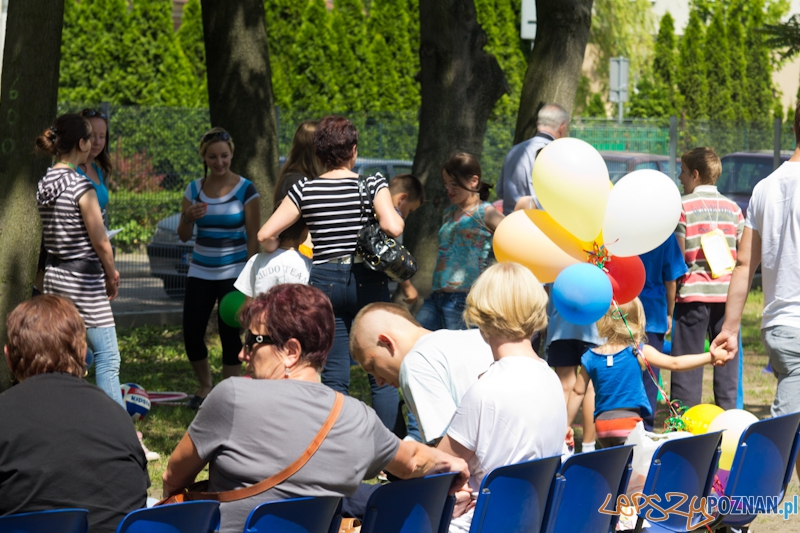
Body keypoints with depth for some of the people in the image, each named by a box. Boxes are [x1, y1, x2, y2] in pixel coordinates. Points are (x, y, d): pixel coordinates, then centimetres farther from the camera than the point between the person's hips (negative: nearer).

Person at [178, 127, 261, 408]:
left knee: (229, 333, -5)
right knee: (192, 334, 1)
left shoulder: (245, 189, -5)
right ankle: (205, 386, 24)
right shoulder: (194, 189, 5)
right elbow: (184, 236, 8)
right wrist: (189, 218, -15)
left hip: (233, 272, -4)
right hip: (200, 272, 4)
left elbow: (253, 237, -4)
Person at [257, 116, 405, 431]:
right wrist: (397, 216, 3)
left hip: (324, 282, 2)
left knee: (334, 378, 6)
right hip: (368, 282, -1)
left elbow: (265, 235, -4)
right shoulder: (373, 185, -4)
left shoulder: (305, 191, 0)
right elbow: (393, 228, -19)